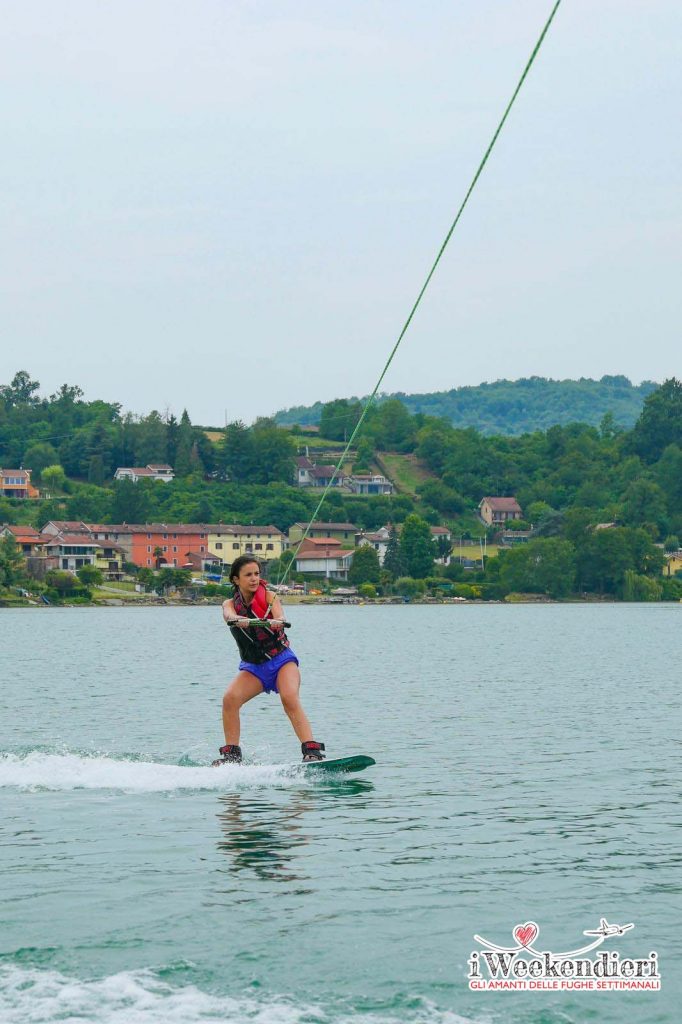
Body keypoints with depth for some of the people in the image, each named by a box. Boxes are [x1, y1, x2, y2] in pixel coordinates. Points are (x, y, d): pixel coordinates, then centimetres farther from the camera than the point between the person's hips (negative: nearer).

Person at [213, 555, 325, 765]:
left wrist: (277, 622, -50)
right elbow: (229, 615, -24)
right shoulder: (230, 604, 0)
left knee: (289, 698, -28)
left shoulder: (268, 596, -4)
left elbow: (279, 616, -24)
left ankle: (312, 750, -34)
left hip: (282, 659, -3)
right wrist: (239, 620, -49)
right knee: (230, 698, -20)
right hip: (253, 666, 3)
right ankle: (231, 753, -9)